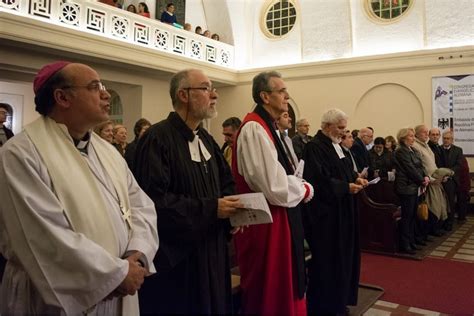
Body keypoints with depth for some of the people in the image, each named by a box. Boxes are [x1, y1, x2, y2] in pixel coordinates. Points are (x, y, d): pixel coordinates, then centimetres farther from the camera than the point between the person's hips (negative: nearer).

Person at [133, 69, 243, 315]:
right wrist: (210, 209, -23)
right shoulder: (157, 138, -18)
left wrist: (230, 206, -4)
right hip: (175, 254, -8)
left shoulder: (205, 138, 11)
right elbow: (153, 198, -26)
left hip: (210, 249, 8)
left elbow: (225, 181, 18)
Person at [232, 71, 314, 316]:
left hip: (278, 216, 10)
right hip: (266, 220, -10)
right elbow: (274, 186, -26)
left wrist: (300, 186, 0)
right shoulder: (254, 128, -21)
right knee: (269, 291, 5)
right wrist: (304, 190, -9)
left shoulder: (268, 127, 12)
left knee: (281, 286, 22)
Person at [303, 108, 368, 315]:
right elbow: (319, 180, -24)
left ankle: (339, 299, 29)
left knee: (342, 255, 16)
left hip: (342, 210, 10)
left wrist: (356, 178, 0)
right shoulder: (314, 147, -17)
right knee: (327, 259, -1)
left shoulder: (336, 145, 13)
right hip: (325, 212, -10)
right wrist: (346, 187, -19)